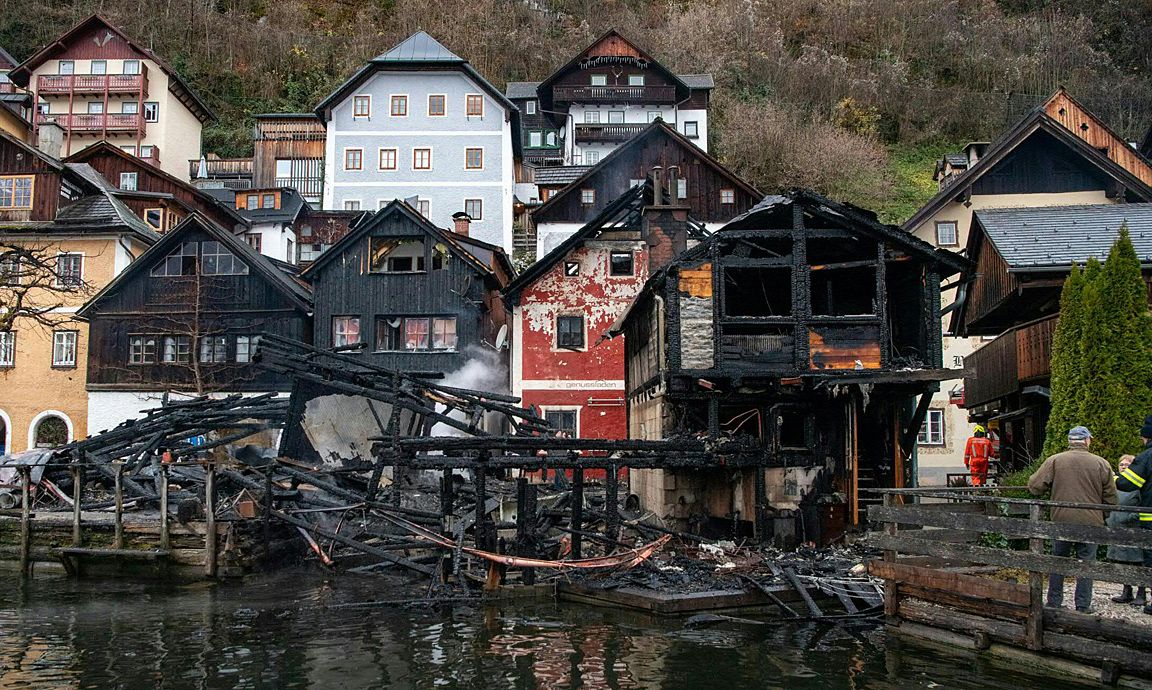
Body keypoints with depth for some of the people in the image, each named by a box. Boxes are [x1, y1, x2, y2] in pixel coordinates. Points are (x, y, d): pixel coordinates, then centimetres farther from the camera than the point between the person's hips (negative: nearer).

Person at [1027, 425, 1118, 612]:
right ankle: (1083, 606, 7)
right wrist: (1103, 517, 20)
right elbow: (1111, 497, 2)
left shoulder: (1054, 461, -3)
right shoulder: (1101, 464, -2)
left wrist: (1054, 488, 17)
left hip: (1061, 521, 1)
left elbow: (1034, 486, -5)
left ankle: (1054, 602, 18)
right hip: (1090, 523, -1)